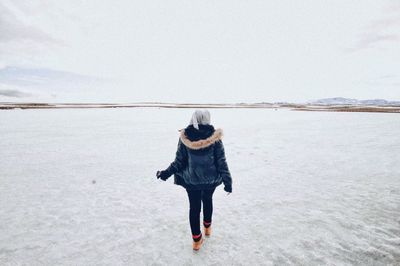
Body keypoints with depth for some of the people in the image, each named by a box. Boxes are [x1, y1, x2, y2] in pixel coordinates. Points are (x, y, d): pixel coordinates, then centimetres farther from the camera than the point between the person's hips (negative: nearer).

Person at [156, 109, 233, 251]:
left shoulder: (185, 137, -12)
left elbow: (179, 160, -8)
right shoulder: (214, 137, -15)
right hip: (210, 179, 1)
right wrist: (227, 180, -4)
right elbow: (221, 161, -11)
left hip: (191, 179, 0)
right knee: (207, 200, 26)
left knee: (194, 206, 14)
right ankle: (207, 227, 46)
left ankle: (197, 240, 25)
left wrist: (166, 173, 4)